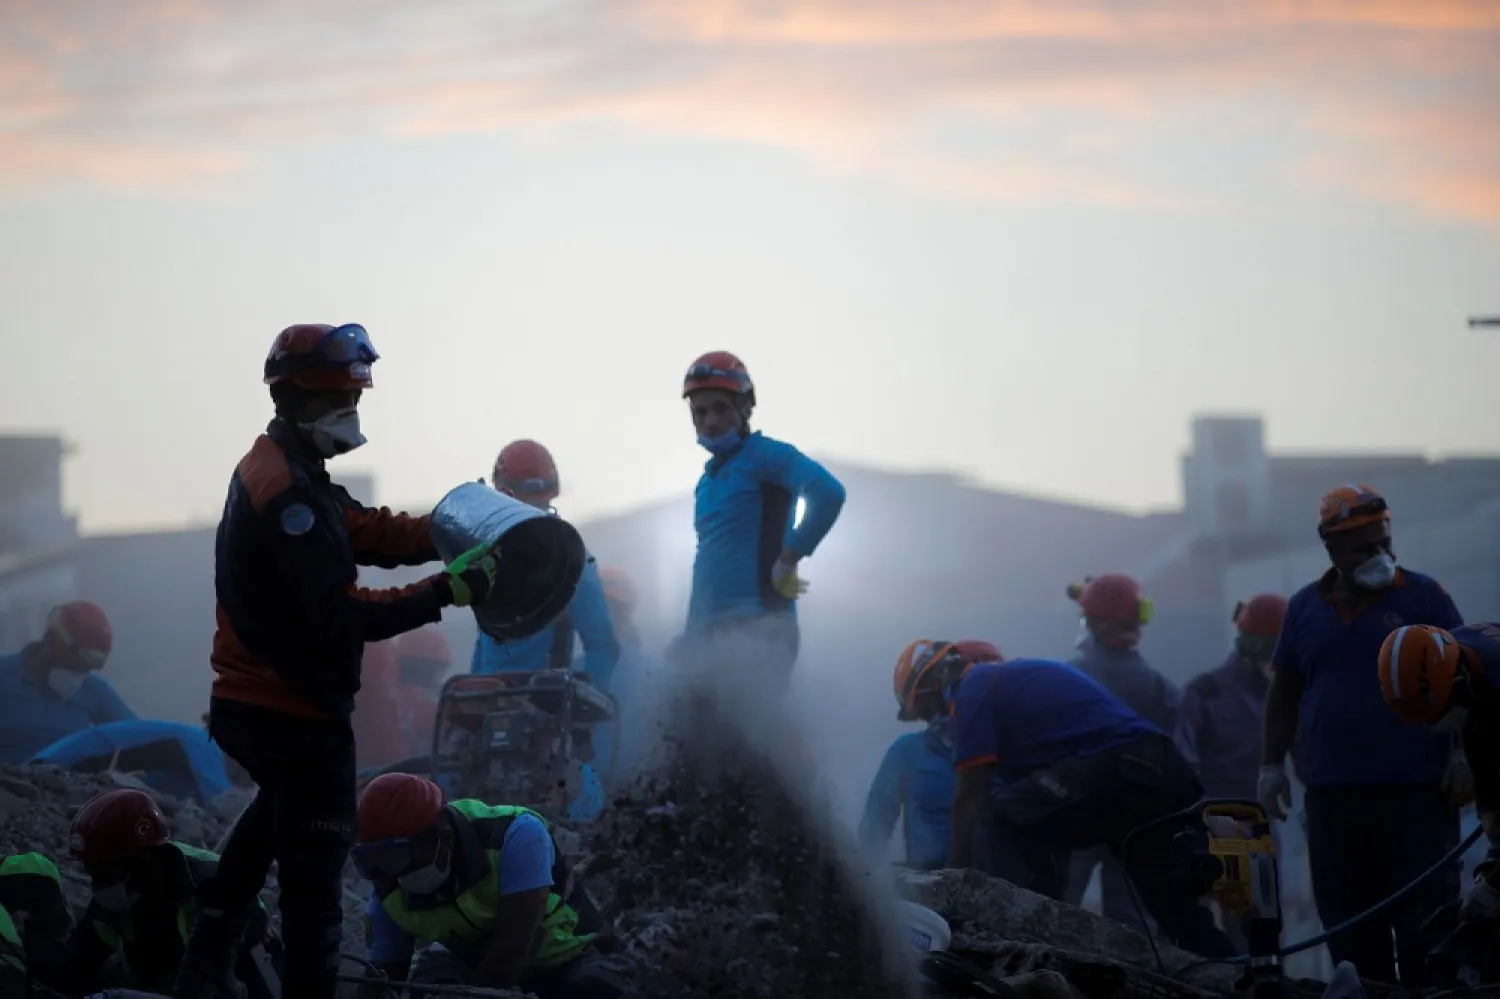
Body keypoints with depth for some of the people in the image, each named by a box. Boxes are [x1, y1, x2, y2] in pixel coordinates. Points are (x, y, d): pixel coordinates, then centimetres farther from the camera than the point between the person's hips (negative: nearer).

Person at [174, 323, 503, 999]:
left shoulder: (280, 472, 11)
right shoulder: (290, 493, -21)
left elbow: (368, 532, 7)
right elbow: (340, 615, -26)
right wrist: (445, 592, -25)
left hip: (249, 707, 11)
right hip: (298, 714, -11)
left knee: (278, 811, 31)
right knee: (313, 873, -3)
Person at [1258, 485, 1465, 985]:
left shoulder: (1423, 596, 1)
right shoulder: (1304, 608, 10)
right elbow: (1284, 693, 16)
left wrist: (1464, 755, -6)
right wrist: (1272, 764, 10)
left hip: (1416, 792, -3)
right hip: (1331, 793, 3)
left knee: (1423, 921, -4)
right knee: (1349, 924, 5)